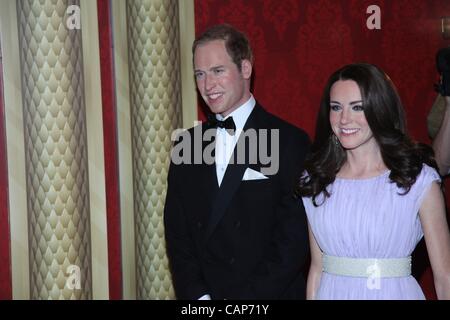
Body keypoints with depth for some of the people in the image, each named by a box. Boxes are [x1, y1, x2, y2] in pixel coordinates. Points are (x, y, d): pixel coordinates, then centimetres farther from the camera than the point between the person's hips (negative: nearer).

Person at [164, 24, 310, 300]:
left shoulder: (290, 142, -10)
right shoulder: (187, 145, 4)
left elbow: (293, 241, -13)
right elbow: (177, 233, 3)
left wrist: (244, 302, -16)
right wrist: (197, 295, -10)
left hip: (270, 295, -3)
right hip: (200, 293, 4)